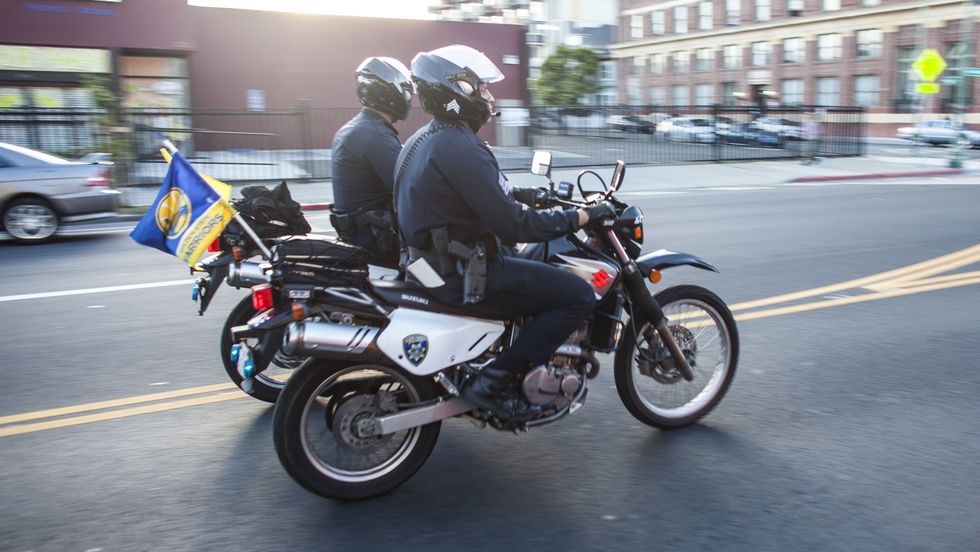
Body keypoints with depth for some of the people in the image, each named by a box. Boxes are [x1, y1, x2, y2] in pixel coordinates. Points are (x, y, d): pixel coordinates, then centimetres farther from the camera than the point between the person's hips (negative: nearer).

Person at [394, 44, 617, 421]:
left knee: (545, 268, 28)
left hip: (433, 260, 11)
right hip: (461, 275, -11)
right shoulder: (460, 148, -20)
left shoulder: (421, 141, 13)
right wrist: (581, 217, -13)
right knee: (579, 296, -10)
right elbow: (512, 225, -23)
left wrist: (531, 195, 25)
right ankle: (493, 382, -9)